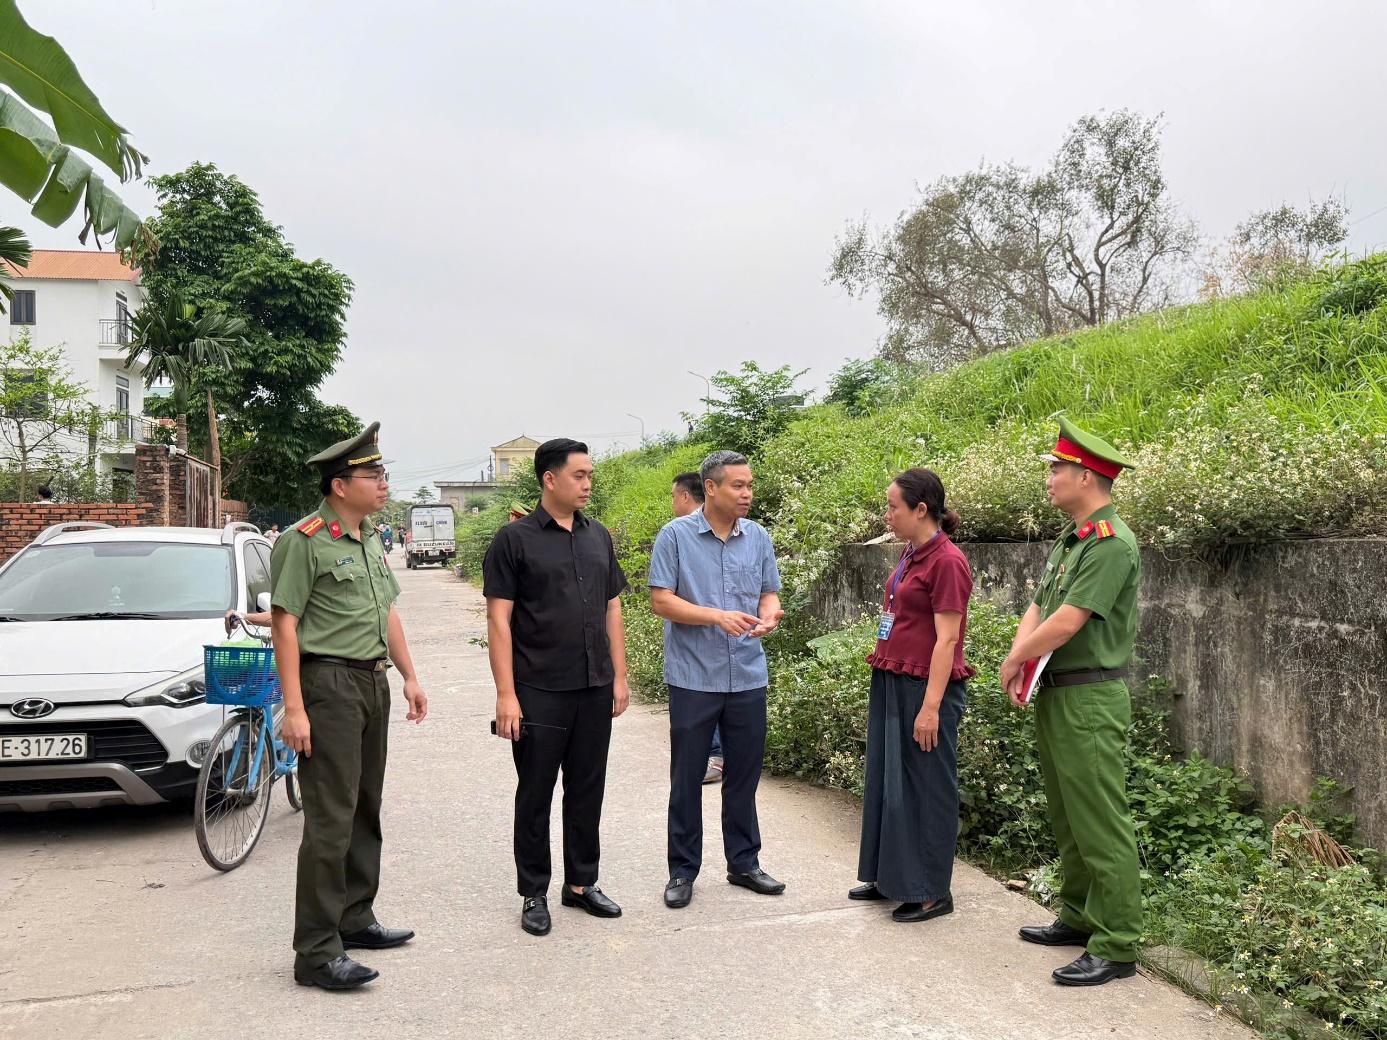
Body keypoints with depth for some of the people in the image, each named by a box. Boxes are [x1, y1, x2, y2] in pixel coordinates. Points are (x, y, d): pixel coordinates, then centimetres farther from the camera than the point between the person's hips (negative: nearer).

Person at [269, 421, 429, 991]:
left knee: (366, 810, 15)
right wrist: (293, 708, -19)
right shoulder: (304, 541, -11)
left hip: (373, 683, 9)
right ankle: (317, 953, 0)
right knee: (330, 820, -7)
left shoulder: (370, 539, 15)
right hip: (329, 685, -9)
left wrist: (410, 677, 19)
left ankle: (356, 919, 29)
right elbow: (285, 625, -14)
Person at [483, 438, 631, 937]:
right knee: (535, 794, 6)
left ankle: (581, 883, 28)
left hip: (595, 689, 5)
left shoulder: (598, 537, 10)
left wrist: (619, 677, 9)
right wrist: (506, 694, -14)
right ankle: (534, 894, 19)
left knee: (587, 789, 13)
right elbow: (499, 619, -9)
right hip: (539, 690, -5)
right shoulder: (515, 539, -7)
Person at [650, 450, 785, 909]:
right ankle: (683, 870, 19)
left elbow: (769, 593, 10)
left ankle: (744, 862, 27)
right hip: (693, 678, -4)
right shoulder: (676, 536, -6)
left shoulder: (758, 537, 6)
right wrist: (717, 616, -21)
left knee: (744, 775, 13)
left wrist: (769, 616, -13)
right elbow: (661, 600, -9)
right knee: (687, 778, 6)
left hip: (748, 677, 4)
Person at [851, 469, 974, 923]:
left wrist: (931, 706, -21)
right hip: (891, 682, 9)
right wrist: (883, 673, 13)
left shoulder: (946, 561, -16)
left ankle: (932, 892, 16)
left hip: (925, 688, -9)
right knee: (886, 780, 16)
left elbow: (947, 639, -19)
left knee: (926, 787, 2)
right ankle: (890, 876, 30)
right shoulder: (910, 554, 10)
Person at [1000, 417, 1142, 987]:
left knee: (1100, 825, -4)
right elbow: (1038, 608, 12)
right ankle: (1079, 919, 31)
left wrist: (1016, 660, -8)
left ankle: (1116, 947, 4)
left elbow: (1067, 622, -22)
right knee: (1068, 819, 18)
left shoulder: (1111, 543, -17)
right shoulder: (1068, 538, 14)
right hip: (1054, 695, 10)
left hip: (1090, 699, -10)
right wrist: (1019, 657, -6)